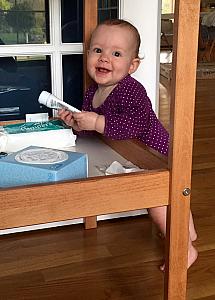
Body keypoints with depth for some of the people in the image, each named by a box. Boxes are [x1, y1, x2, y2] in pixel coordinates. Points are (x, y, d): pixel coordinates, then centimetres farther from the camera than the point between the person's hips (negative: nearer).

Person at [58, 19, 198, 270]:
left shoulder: (131, 91, -31)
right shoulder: (93, 91, -3)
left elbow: (136, 124, -45)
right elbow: (89, 125, 9)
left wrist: (97, 122, -43)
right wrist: (76, 123, -13)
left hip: (156, 155, -9)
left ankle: (185, 249, 15)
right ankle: (189, 233, 51)